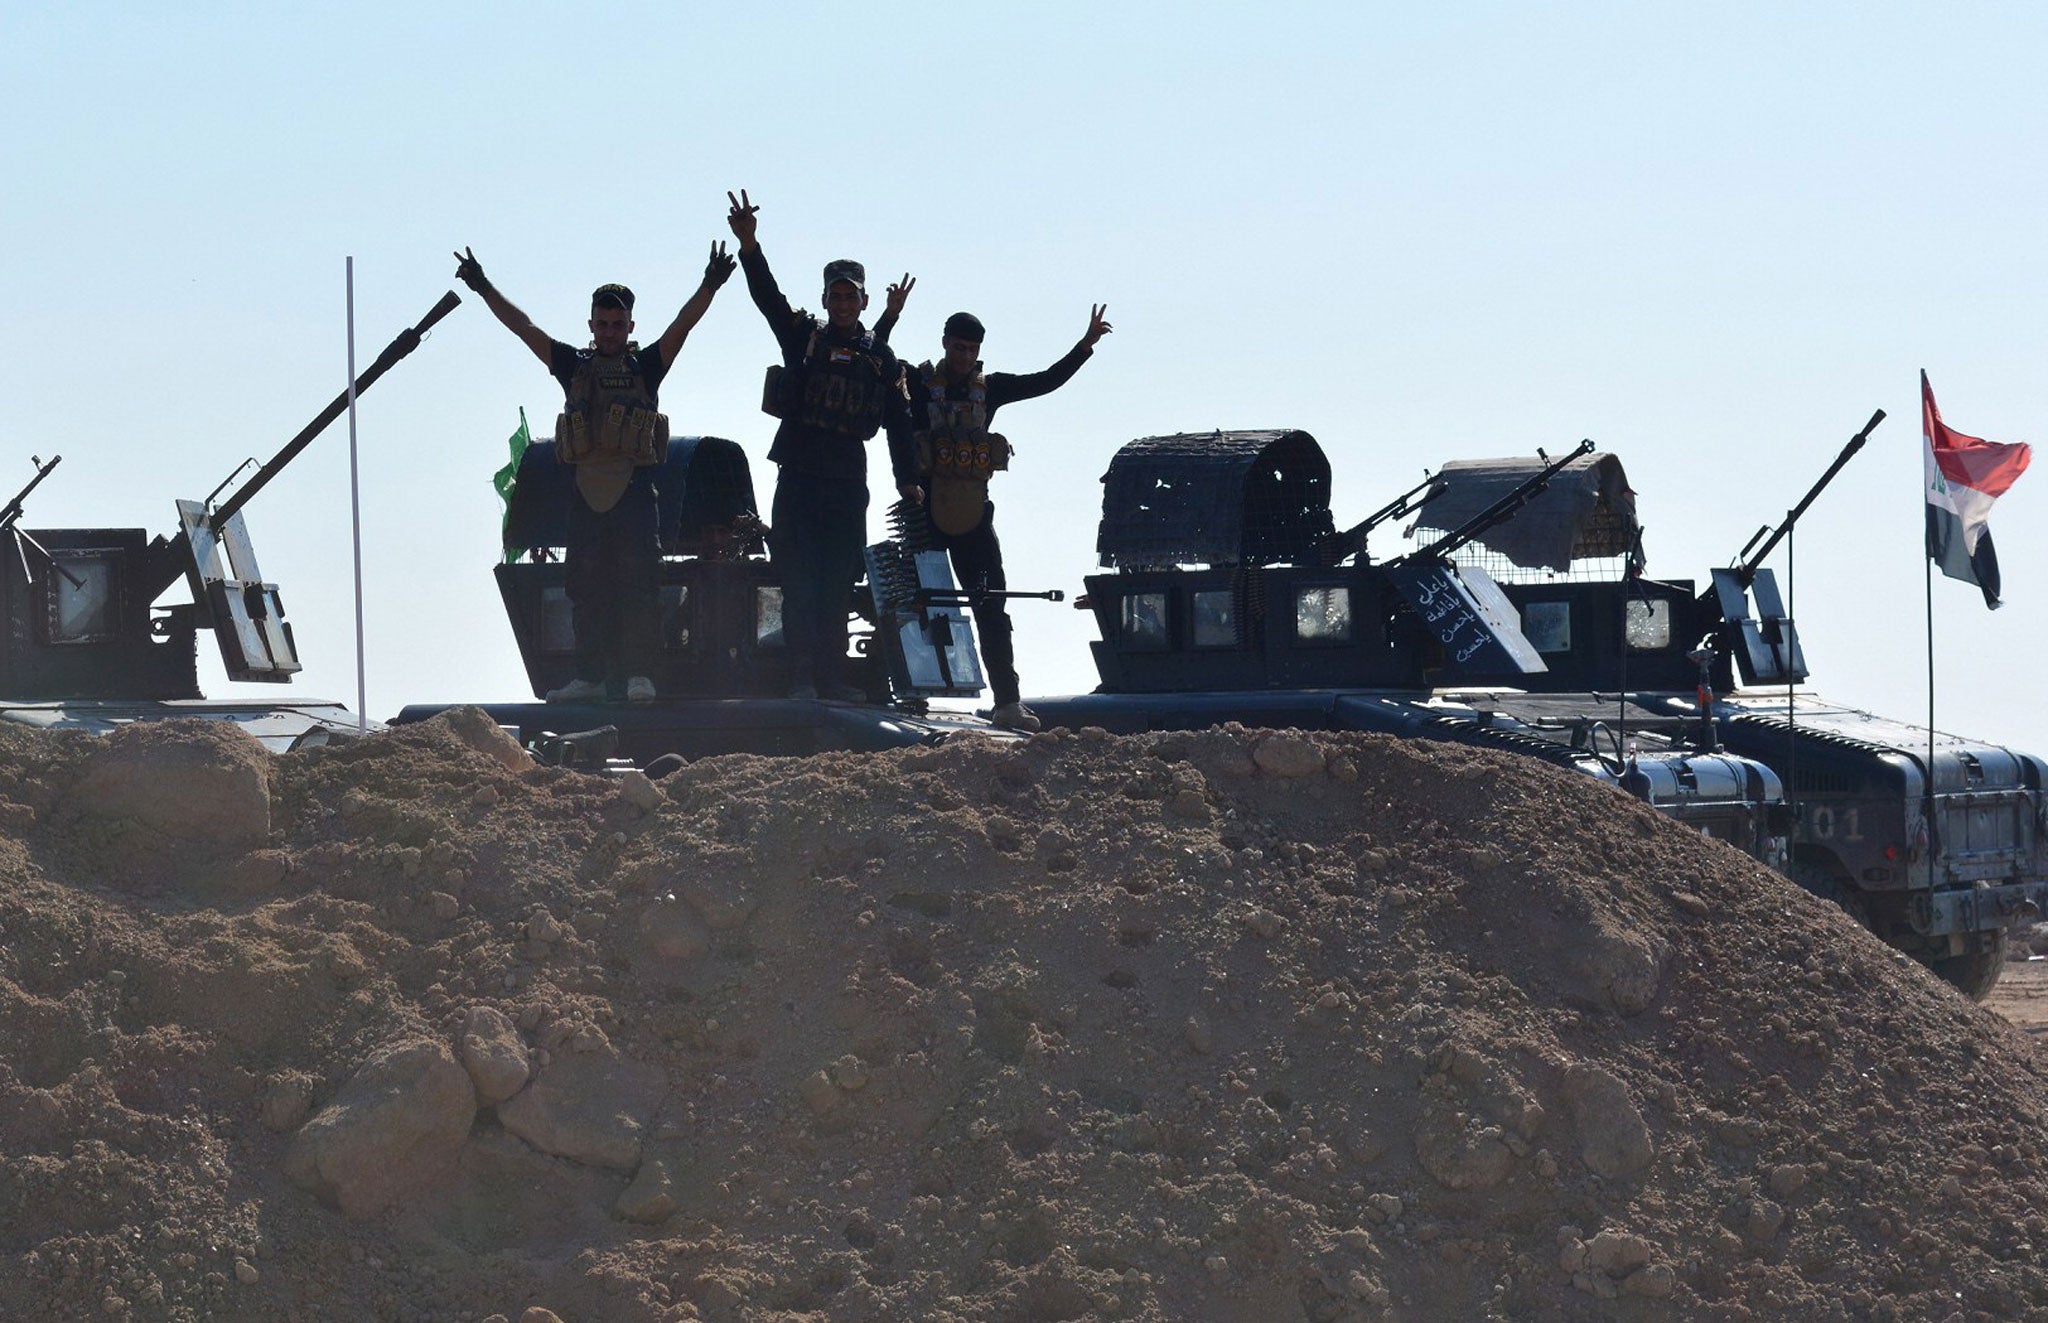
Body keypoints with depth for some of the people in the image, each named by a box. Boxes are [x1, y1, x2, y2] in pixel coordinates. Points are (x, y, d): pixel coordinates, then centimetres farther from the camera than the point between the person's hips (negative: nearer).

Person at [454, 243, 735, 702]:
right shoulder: (574, 367, 14)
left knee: (636, 586, -7)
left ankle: (639, 676, -7)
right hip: (587, 492, 3)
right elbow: (524, 328, 9)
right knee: (587, 590, 4)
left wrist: (708, 288, -20)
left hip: (634, 492, -3)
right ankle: (589, 678, 7)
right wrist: (484, 289, 1)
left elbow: (683, 325, -5)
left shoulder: (646, 367, 8)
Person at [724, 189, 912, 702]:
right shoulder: (803, 335, 4)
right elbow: (767, 295, -11)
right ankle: (802, 677, -6)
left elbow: (898, 420, 14)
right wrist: (749, 246, -23)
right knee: (799, 578, -5)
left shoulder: (879, 356, 12)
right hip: (799, 473, -2)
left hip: (848, 481, 2)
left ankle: (832, 676, 8)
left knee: (838, 583, 4)